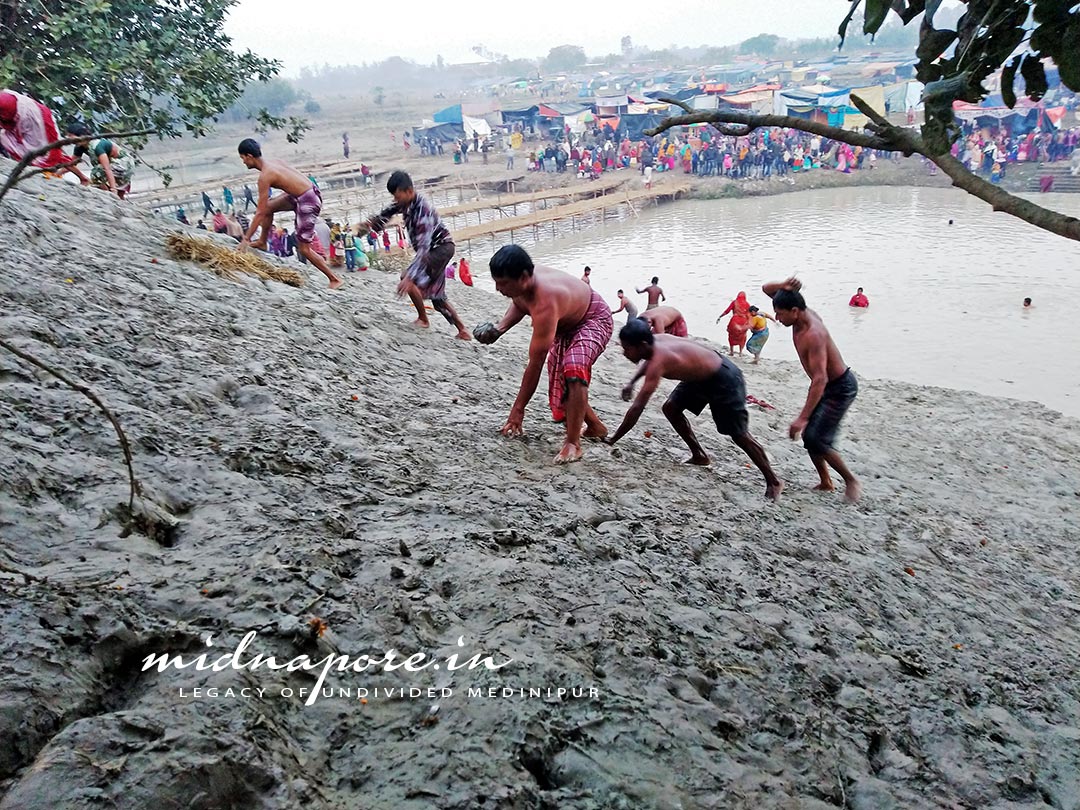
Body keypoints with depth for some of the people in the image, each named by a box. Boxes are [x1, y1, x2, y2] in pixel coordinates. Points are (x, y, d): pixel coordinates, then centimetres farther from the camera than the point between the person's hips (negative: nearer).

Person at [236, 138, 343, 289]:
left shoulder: (265, 176, -17)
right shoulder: (272, 161, 8)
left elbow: (260, 213, -16)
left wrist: (246, 238, -10)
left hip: (308, 202, -9)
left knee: (304, 249, 1)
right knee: (268, 207, 14)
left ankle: (334, 279, 8)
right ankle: (262, 242, 29)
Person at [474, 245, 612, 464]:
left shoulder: (544, 303, -44)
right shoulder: (519, 285, -21)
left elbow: (535, 362, -40)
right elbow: (518, 305, 7)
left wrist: (518, 409, -33)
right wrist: (500, 327, -14)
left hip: (594, 320, -9)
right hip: (565, 325, 9)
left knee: (574, 370, -34)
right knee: (560, 384, 11)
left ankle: (573, 443, -27)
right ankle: (595, 428, 33)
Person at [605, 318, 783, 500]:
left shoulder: (658, 362, -33)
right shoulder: (654, 341, -9)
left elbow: (637, 408, -33)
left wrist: (612, 440, -27)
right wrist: (631, 382, 6)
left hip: (724, 379, -9)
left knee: (739, 435, 0)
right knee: (671, 408, 7)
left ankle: (773, 482, 15)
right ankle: (699, 455, 22)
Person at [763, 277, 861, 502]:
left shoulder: (813, 335, -33)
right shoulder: (801, 313, -7)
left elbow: (820, 379, -39)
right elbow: (767, 289, 1)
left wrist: (802, 417, -43)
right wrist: (784, 286, -24)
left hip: (841, 388, -9)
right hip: (826, 385, 9)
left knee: (817, 439, -13)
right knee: (809, 434, 9)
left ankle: (851, 480, 6)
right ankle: (825, 482, 23)